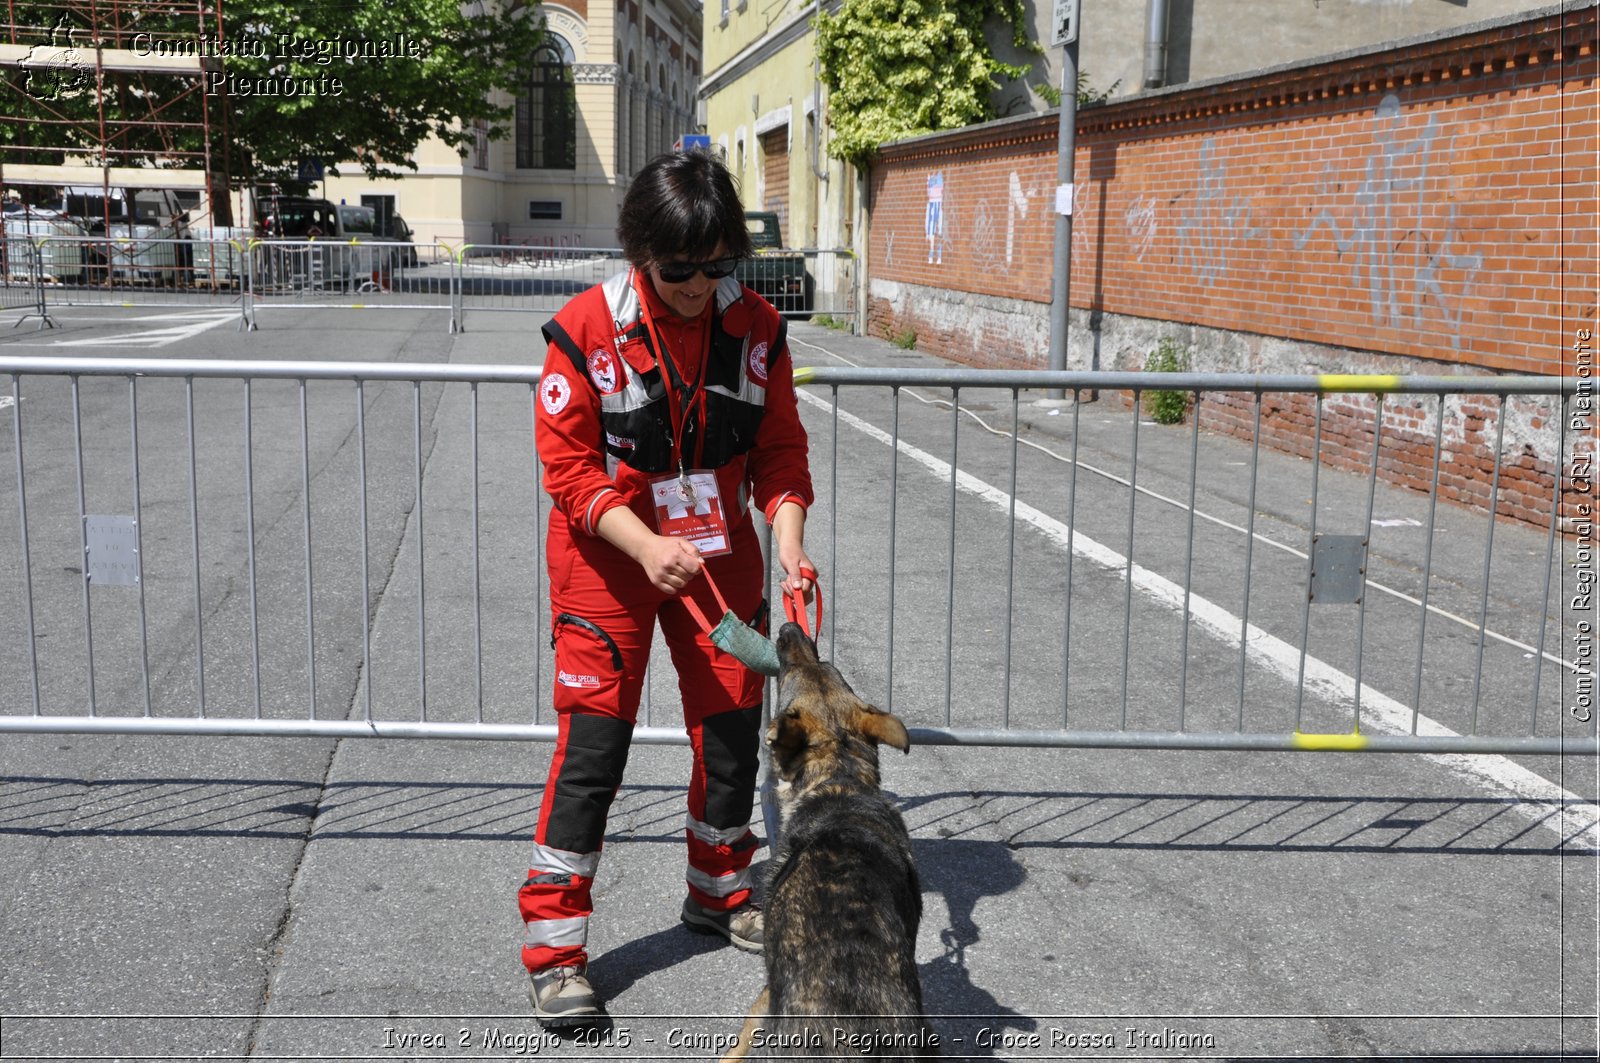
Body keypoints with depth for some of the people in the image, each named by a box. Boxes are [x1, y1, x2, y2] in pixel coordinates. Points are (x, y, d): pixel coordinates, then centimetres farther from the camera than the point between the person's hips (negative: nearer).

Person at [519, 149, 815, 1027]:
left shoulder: (755, 328, -6)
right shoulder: (587, 330, -16)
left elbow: (781, 450, -1)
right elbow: (569, 465, -15)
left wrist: (789, 546, -17)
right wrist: (646, 546, -28)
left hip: (720, 557, 4)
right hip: (608, 559, -4)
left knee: (731, 730, 12)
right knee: (593, 742, -5)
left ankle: (720, 894, 36)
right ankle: (551, 945, 7)